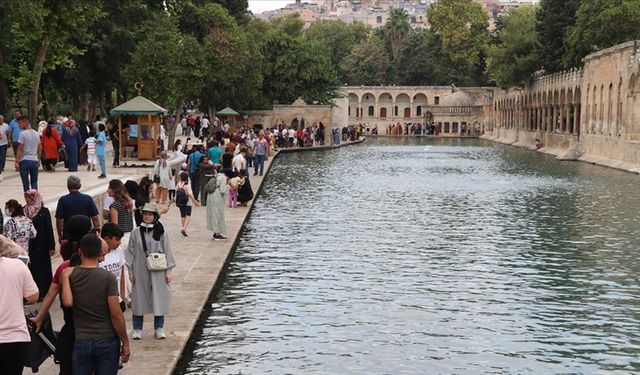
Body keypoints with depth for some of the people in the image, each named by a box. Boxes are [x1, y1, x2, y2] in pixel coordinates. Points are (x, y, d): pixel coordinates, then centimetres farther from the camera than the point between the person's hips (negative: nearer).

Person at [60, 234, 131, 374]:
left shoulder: (69, 274, -5)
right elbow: (116, 315, -12)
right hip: (107, 341, -2)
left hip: (81, 341, 2)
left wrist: (65, 278, -8)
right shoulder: (108, 277, -11)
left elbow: (67, 302, -21)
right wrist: (125, 343, -3)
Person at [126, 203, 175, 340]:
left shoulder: (161, 233, -3)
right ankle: (137, 329, 18)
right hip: (140, 271, 1)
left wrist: (168, 272, -1)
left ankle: (159, 328, 18)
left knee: (159, 299, 5)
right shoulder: (136, 233, -1)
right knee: (139, 300, 6)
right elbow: (130, 253, 4)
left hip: (158, 272, 0)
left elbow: (167, 252, 1)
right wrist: (131, 272, 2)